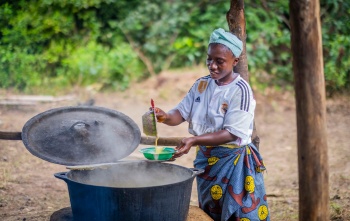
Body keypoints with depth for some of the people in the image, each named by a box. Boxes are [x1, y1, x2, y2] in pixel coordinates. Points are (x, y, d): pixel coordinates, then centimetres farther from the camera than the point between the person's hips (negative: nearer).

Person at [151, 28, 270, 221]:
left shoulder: (240, 90, -17)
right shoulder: (201, 85, 2)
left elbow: (232, 133, -22)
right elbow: (181, 112, 1)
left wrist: (194, 140, -32)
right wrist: (166, 117, -23)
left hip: (234, 161, -6)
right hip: (205, 159, 6)